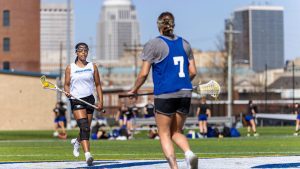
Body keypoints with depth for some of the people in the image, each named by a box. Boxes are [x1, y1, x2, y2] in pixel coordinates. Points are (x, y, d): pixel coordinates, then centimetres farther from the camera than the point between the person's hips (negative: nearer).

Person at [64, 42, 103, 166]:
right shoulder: (70, 68, 4)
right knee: (84, 127, -19)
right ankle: (88, 155, -27)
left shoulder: (92, 67, 8)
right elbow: (67, 84, 8)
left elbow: (98, 85, 11)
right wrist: (67, 92, -15)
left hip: (89, 99, 3)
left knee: (86, 129, 7)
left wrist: (101, 101, 2)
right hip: (76, 100, -3)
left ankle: (77, 142, 42)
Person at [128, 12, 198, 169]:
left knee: (164, 134, 5)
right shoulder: (184, 43, 10)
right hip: (185, 93, 5)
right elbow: (193, 72, 10)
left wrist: (134, 90, 8)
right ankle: (189, 152, -13)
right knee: (176, 132, 16)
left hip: (164, 95, -5)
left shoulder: (153, 44, -4)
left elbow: (144, 73, -7)